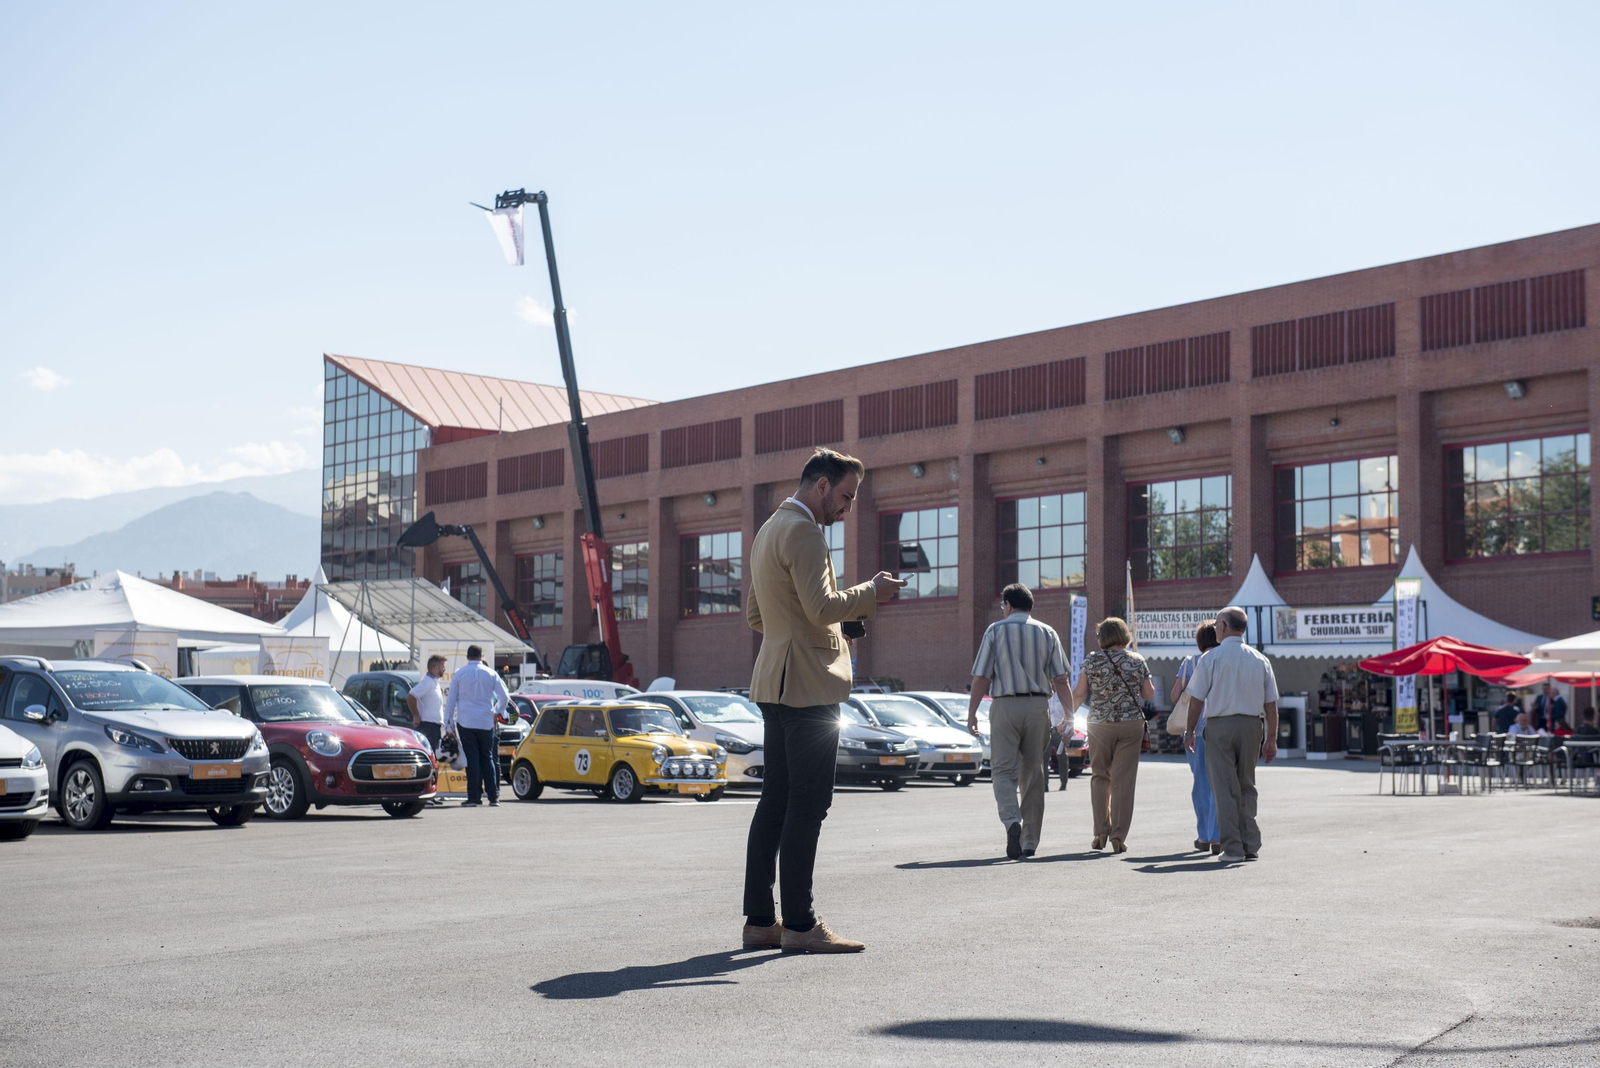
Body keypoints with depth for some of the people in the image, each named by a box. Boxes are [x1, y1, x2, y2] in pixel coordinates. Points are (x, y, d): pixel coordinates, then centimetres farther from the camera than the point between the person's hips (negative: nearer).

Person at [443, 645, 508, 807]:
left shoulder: (459, 674, 2)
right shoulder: (490, 674, 4)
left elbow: (451, 700, 4)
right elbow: (504, 697, 4)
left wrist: (449, 724, 9)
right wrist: (496, 711, 23)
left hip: (465, 722, -1)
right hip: (486, 722, 1)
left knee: (472, 759, 1)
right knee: (487, 758, 8)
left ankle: (474, 796, -3)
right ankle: (493, 797, 3)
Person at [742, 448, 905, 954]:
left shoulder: (768, 531, 21)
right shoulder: (802, 531, -11)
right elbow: (822, 607, -21)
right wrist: (870, 593, -6)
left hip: (775, 684, 10)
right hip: (808, 685, -10)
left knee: (775, 802, 9)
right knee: (807, 804, -8)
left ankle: (760, 920, 11)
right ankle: (799, 924, -6)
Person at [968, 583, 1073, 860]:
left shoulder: (996, 631, 1)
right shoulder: (1047, 633, 8)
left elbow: (981, 677, -4)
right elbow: (1061, 679, 3)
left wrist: (972, 712, 1)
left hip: (1005, 705, -3)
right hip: (1038, 705, 3)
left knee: (1003, 770, -1)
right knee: (1032, 773, 11)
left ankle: (1012, 822, -27)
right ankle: (1030, 841, 14)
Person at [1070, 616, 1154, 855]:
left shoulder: (1092, 660, -2)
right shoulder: (1137, 661, 2)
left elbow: (1079, 694, -3)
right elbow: (1149, 695, 6)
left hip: (1100, 724, 0)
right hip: (1131, 723, 0)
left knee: (1100, 777, 14)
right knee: (1123, 780, 1)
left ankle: (1101, 832, 8)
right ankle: (1118, 837, -2)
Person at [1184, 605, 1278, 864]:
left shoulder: (1211, 658, -4)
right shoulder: (1260, 660, 8)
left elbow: (1196, 699, -5)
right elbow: (1271, 704, 7)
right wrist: (1271, 738, 11)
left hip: (1219, 725, -4)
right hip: (1252, 726, 4)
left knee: (1224, 788, 0)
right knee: (1247, 786, 15)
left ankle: (1232, 848, -1)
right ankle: (1251, 844, 14)